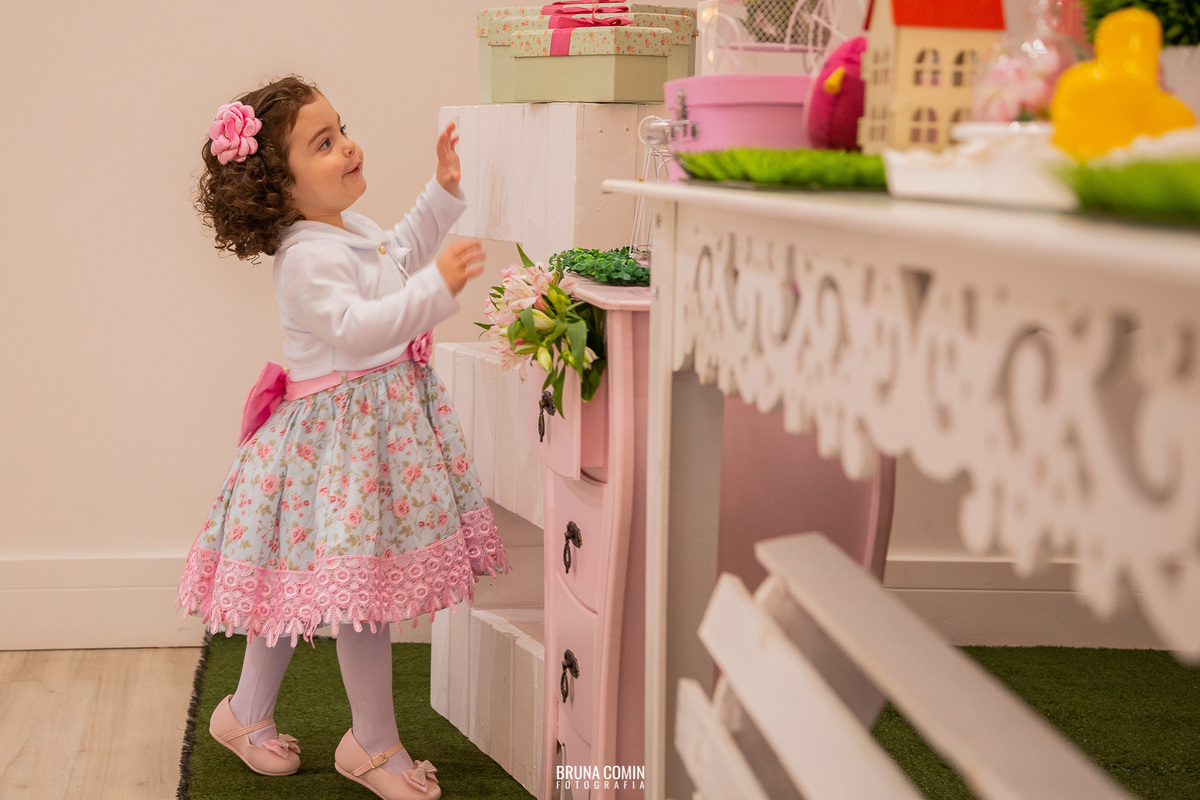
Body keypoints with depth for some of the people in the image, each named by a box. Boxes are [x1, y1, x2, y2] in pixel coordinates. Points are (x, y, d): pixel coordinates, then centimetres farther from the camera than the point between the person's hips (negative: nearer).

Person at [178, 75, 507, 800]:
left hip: (387, 411, 10)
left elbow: (400, 256, 31)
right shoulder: (308, 256, -22)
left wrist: (444, 192, 26)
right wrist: (437, 288, -38)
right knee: (364, 582, -4)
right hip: (343, 427, -10)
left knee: (297, 577, 18)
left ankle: (247, 714, 32)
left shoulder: (351, 229, 10)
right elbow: (356, 328, -33)